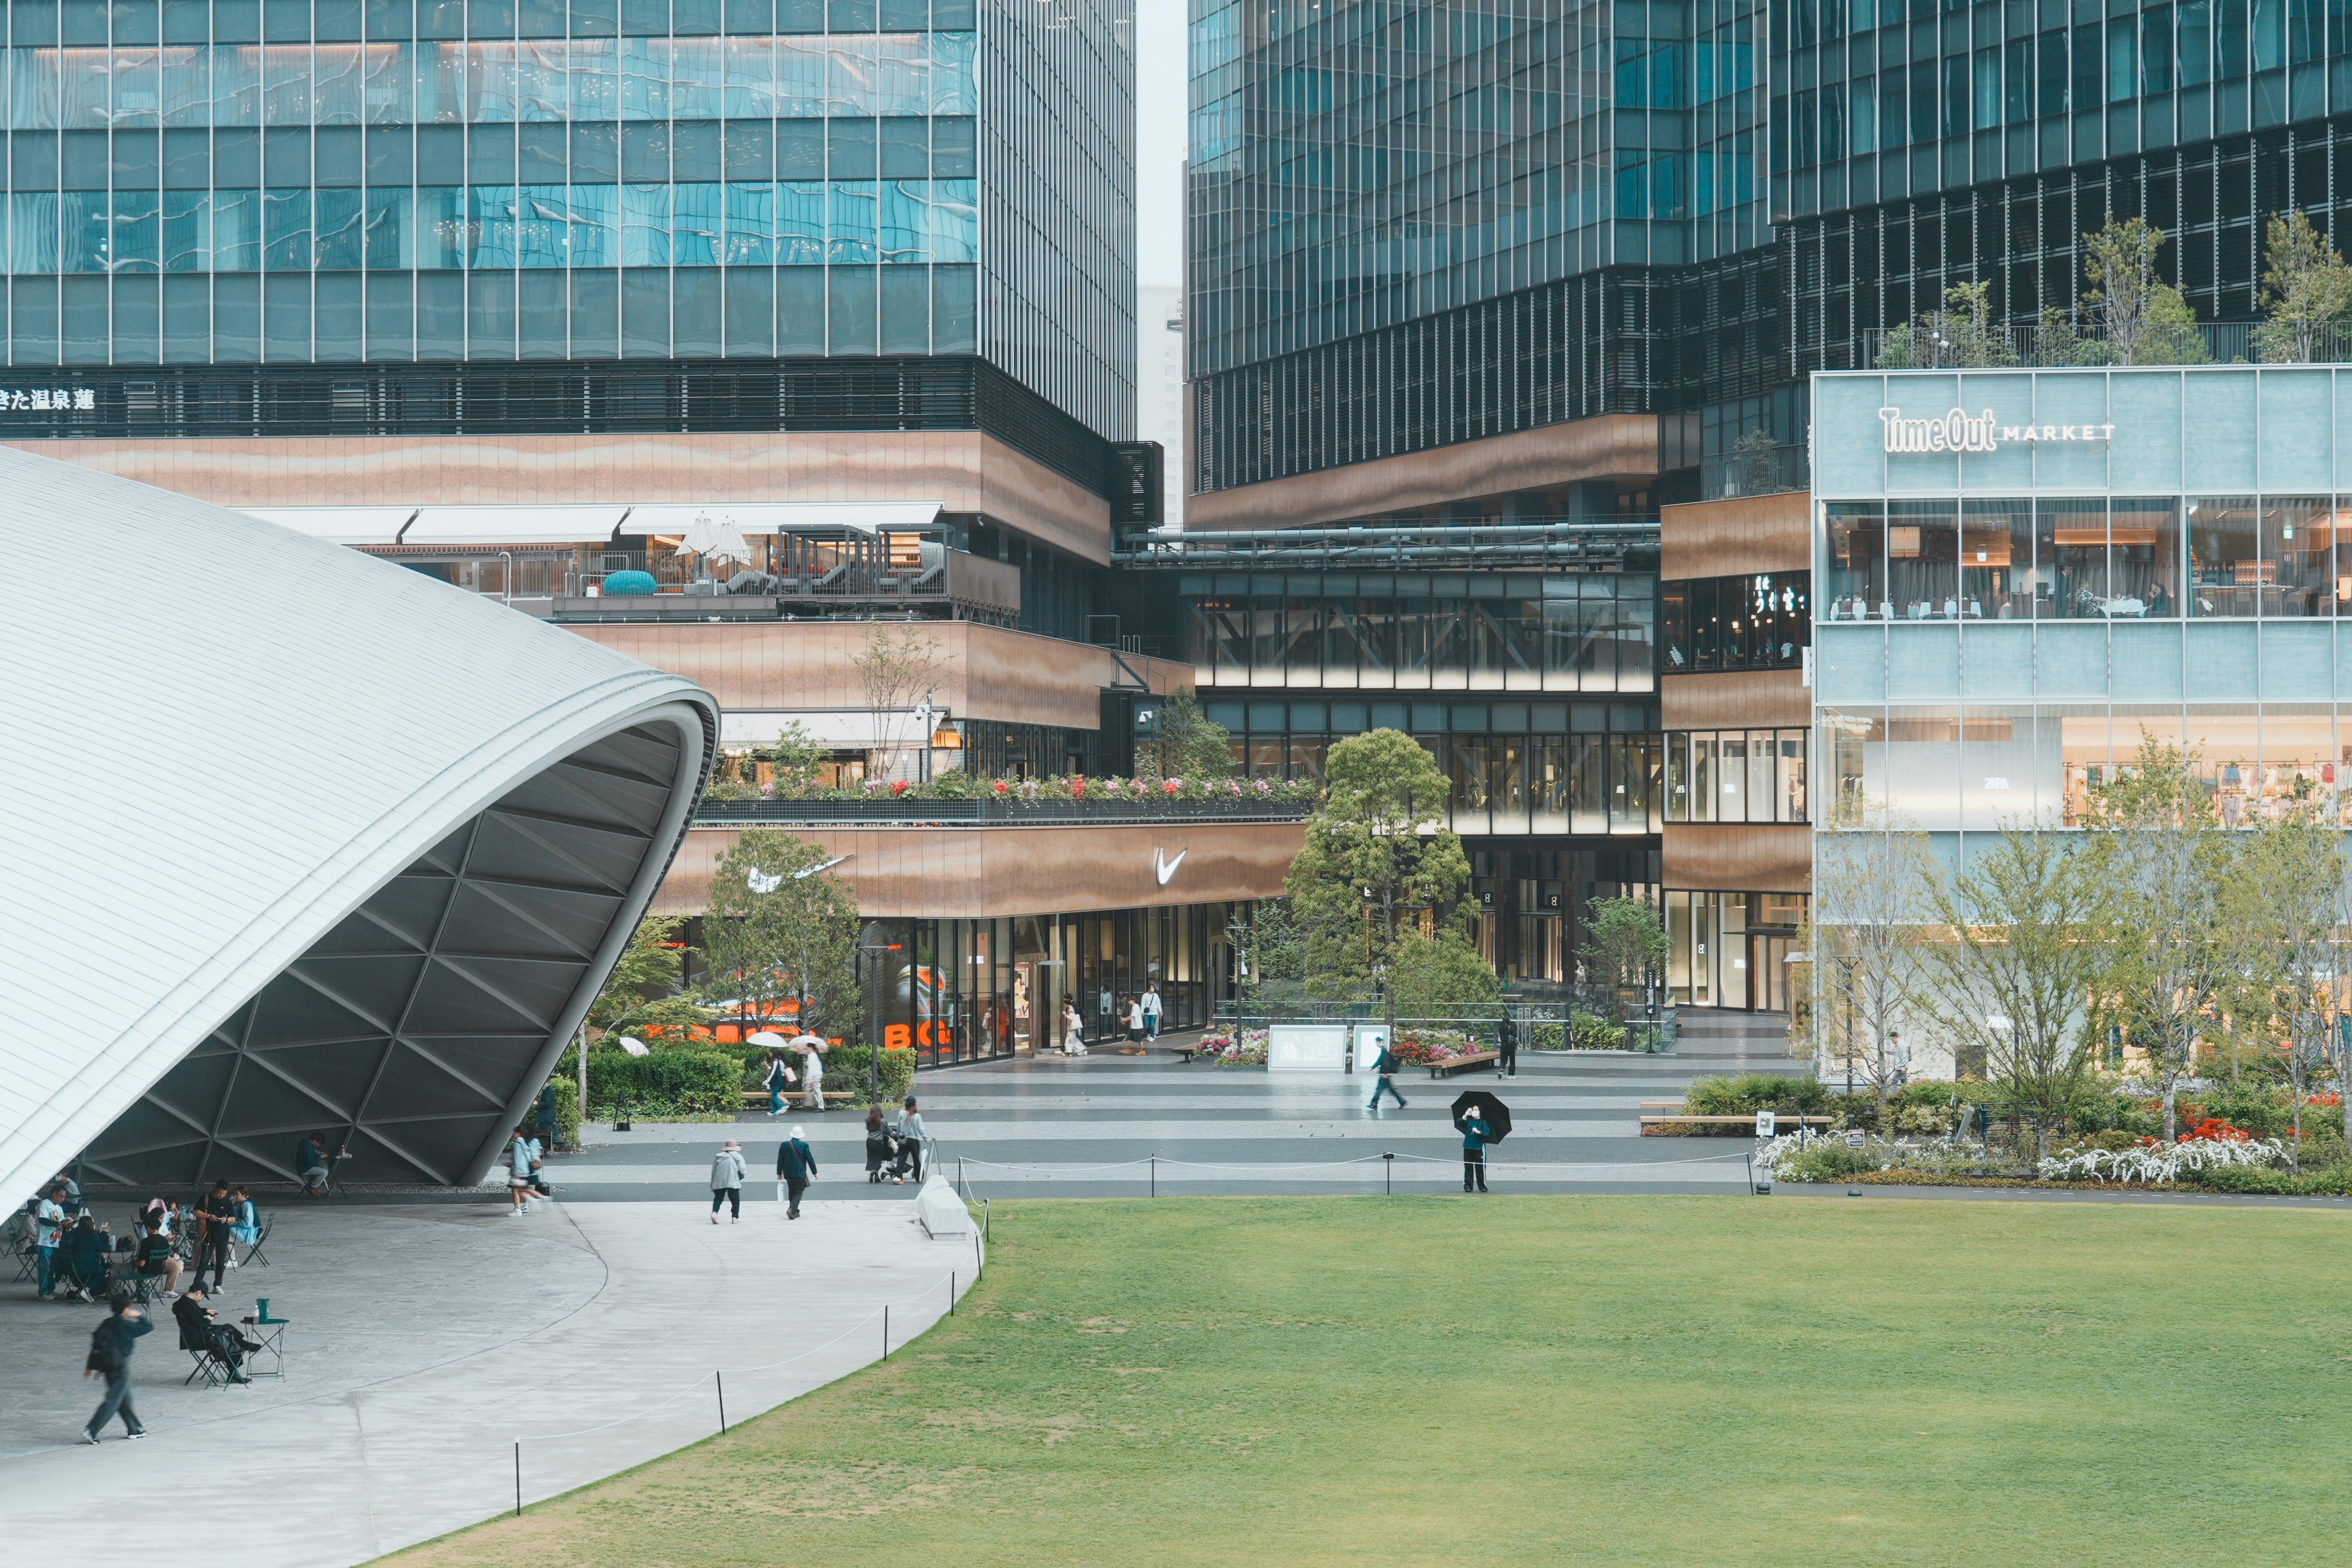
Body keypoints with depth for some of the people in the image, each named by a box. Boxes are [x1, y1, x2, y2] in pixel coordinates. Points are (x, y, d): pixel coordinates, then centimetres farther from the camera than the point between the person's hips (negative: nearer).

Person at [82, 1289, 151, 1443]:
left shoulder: (106, 1325, 5)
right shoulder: (126, 1326, -14)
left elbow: (96, 1345, 9)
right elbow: (148, 1327, -8)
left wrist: (90, 1366, 16)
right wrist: (140, 1316, 8)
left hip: (107, 1365, 8)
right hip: (121, 1368, -8)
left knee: (124, 1398, 19)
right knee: (113, 1401, -7)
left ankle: (134, 1429, 29)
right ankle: (91, 1430, -16)